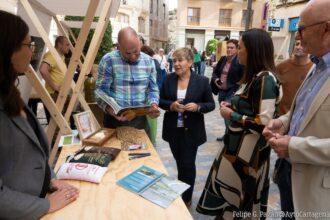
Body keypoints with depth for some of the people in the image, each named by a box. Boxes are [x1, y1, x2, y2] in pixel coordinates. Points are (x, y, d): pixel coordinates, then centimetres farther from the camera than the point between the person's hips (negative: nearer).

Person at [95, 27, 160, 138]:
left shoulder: (148, 61, 4)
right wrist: (111, 109, -27)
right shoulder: (108, 60, -7)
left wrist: (153, 104, -11)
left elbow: (153, 89, 9)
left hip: (140, 119, 3)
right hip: (115, 119, -2)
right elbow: (101, 91, -9)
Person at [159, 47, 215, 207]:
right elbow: (160, 101, 3)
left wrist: (197, 107, -23)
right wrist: (171, 105, -18)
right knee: (180, 163, 20)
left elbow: (211, 104, -3)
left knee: (188, 165, 5)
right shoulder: (169, 79, -1)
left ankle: (186, 198, 30)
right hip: (173, 130, 3)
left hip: (191, 131, -3)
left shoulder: (202, 81, -8)